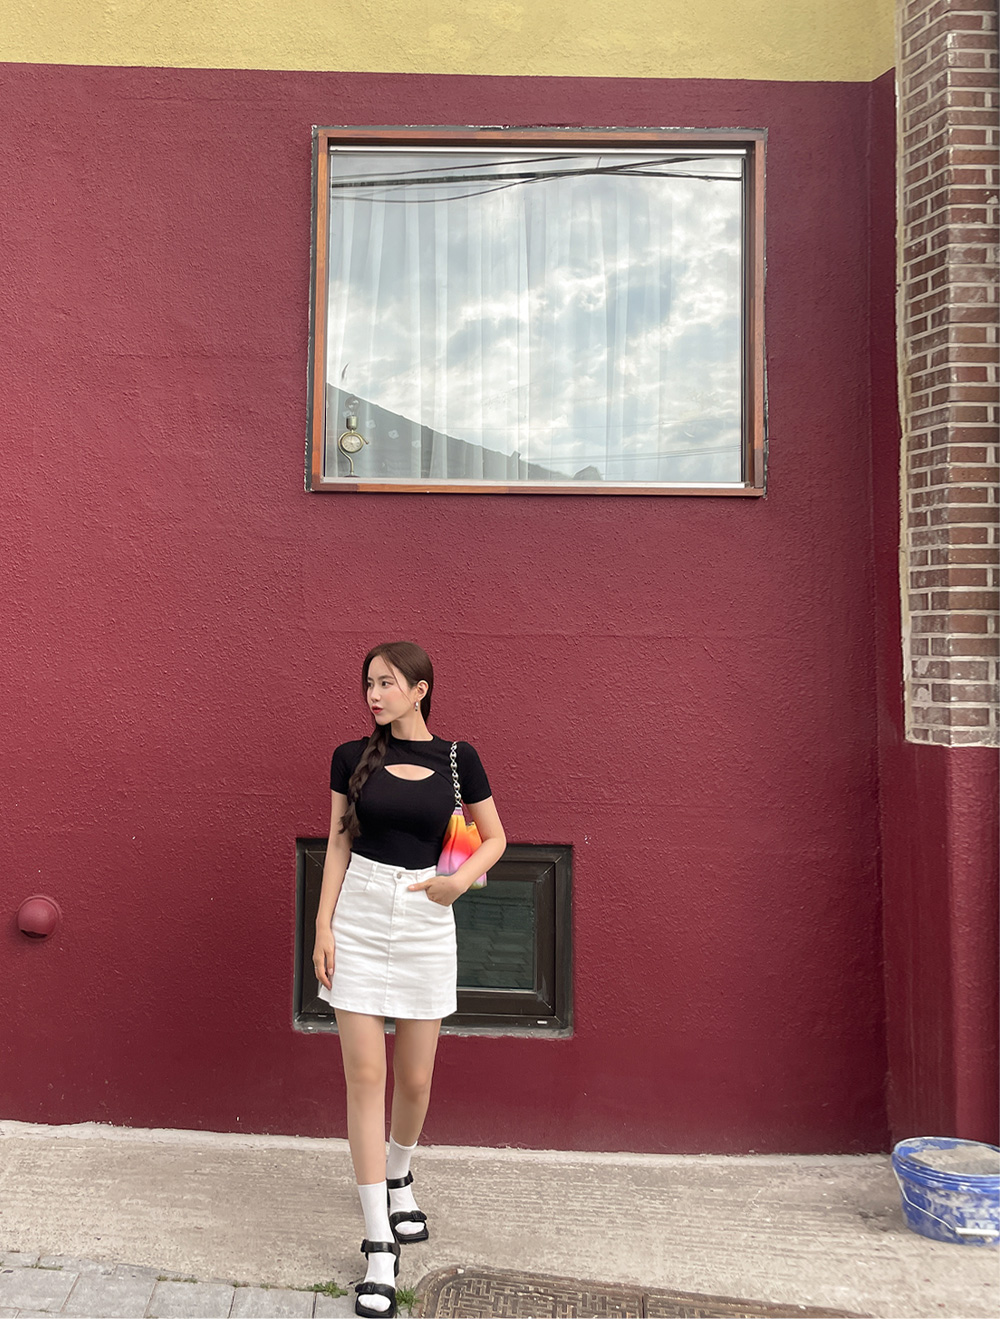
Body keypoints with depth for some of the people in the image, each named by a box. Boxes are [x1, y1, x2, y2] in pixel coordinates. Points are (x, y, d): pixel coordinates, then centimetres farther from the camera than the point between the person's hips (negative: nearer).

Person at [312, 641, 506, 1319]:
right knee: (365, 1075, -4)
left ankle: (398, 1178, 41)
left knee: (415, 1078, 8)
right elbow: (339, 844, 5)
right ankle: (380, 1245, 3)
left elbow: (495, 837, 8)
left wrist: (462, 879, -11)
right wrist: (323, 927, -1)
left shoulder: (457, 758, 0)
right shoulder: (353, 757, 2)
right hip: (360, 914, 0)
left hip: (426, 920, 0)